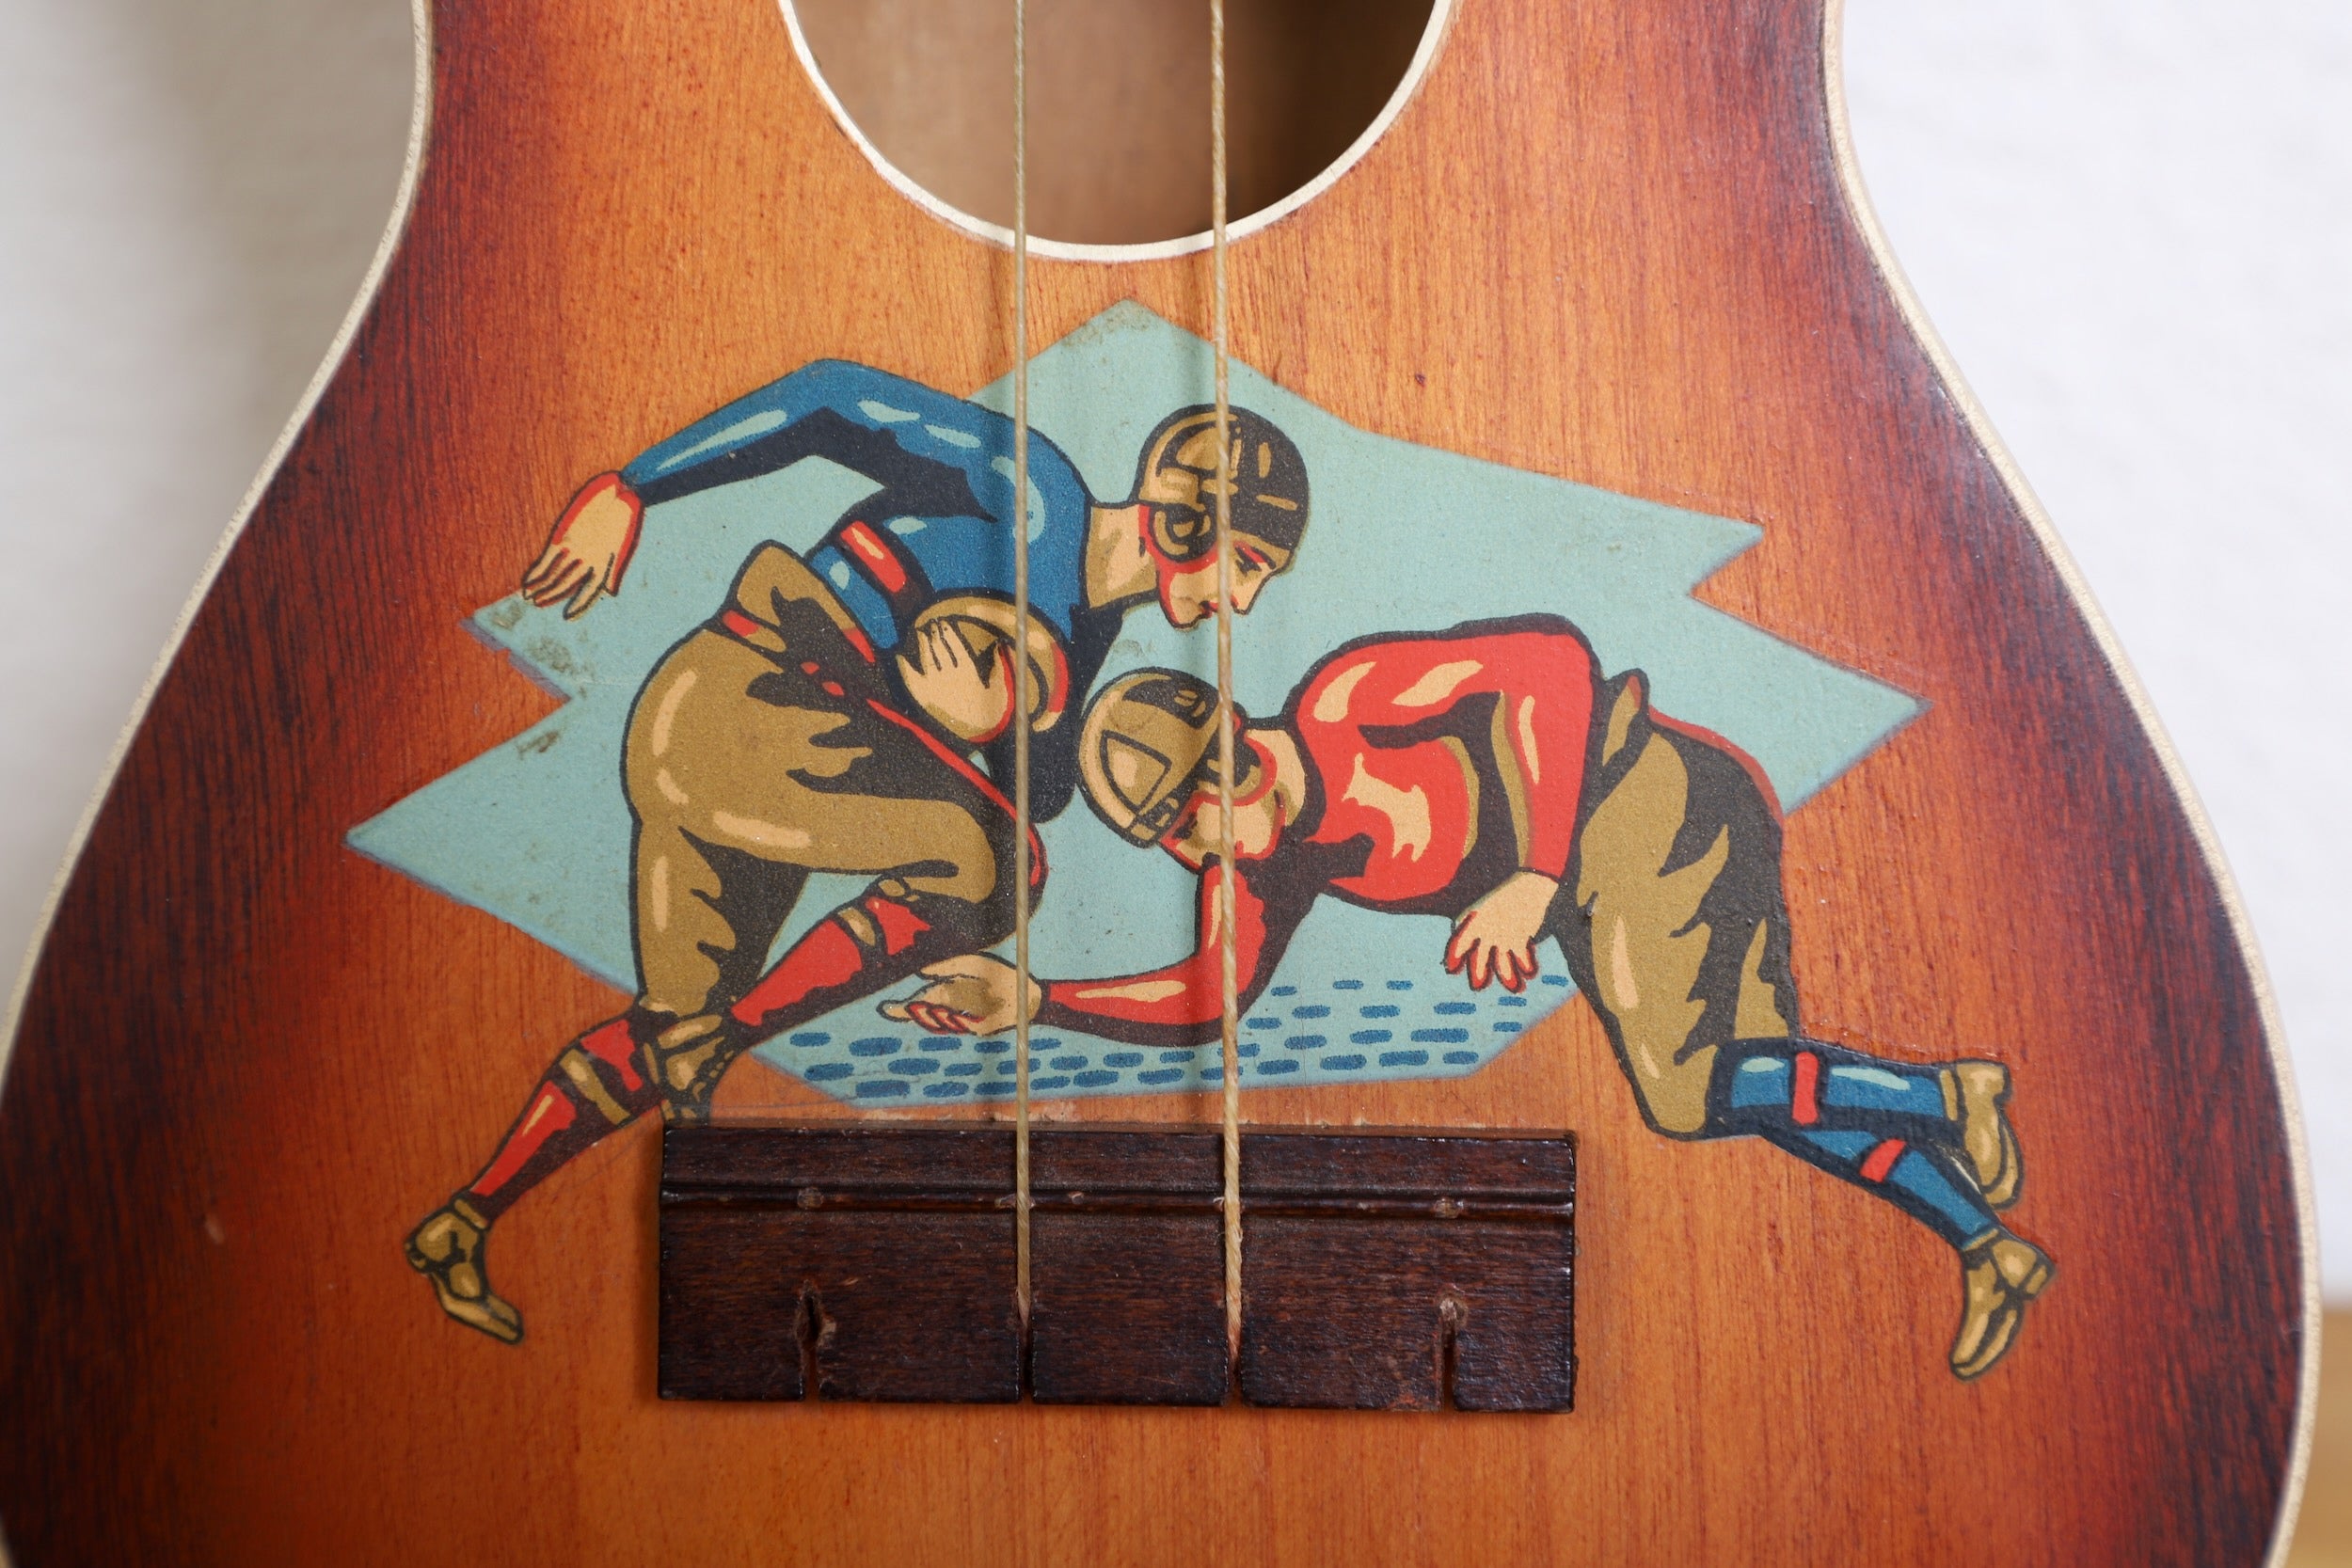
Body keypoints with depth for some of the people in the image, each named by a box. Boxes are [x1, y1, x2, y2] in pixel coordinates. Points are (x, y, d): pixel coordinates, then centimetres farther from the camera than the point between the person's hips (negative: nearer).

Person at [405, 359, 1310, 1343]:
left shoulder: (1083, 634, 15)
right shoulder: (1031, 488, -10)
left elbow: (1041, 790, 12)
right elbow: (833, 397, -11)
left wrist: (990, 719, -13)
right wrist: (625, 494, -11)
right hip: (732, 701, -9)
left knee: (674, 1030, 17)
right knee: (990, 857, -22)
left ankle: (463, 1223, 28)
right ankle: (726, 1037, -14)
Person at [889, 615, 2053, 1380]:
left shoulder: (1345, 702, -18)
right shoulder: (1263, 861, 7)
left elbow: (1548, 656, -24)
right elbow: (1207, 1003, 7)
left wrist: (1534, 880, -27)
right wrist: (1033, 1001, -3)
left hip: (1651, 811, -8)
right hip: (1592, 897, 8)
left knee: (1687, 1091, -18)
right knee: (1752, 1083, 5)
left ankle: (1944, 1092, -2)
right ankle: (1982, 1241, 14)